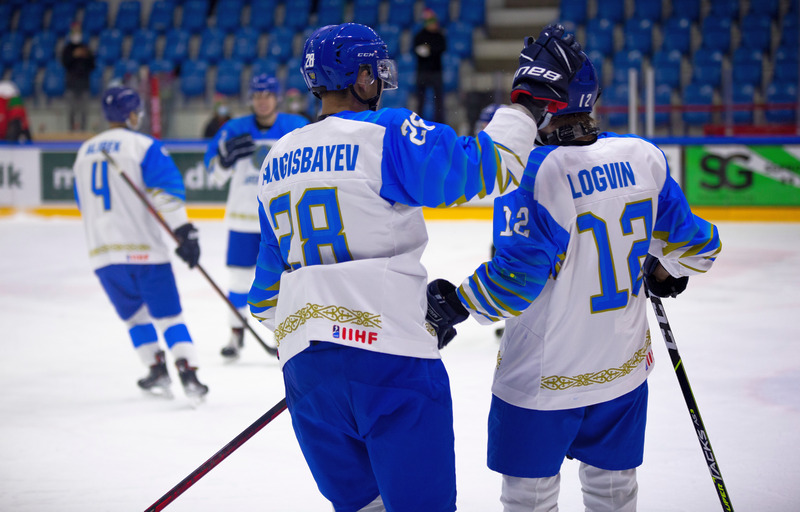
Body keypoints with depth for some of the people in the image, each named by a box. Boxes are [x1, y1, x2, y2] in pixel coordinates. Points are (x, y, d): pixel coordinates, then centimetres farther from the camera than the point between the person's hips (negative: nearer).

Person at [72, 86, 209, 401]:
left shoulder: (85, 151, 16)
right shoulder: (143, 146, -4)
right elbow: (167, 190, -16)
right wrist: (185, 232, -17)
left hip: (101, 251, 5)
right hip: (144, 248, -5)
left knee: (134, 313, 19)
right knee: (168, 314, -1)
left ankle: (157, 370, 13)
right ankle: (188, 372, -11)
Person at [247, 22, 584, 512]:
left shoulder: (276, 160, 14)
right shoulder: (385, 135, -8)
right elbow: (480, 167, -16)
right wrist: (532, 95, -5)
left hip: (304, 361, 7)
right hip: (390, 357, -7)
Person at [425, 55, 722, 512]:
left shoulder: (530, 173, -22)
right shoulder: (644, 157, -5)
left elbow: (516, 279, -23)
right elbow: (693, 245, 4)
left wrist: (455, 304, -8)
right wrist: (666, 270, 26)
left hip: (544, 378, -5)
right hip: (624, 367, 5)